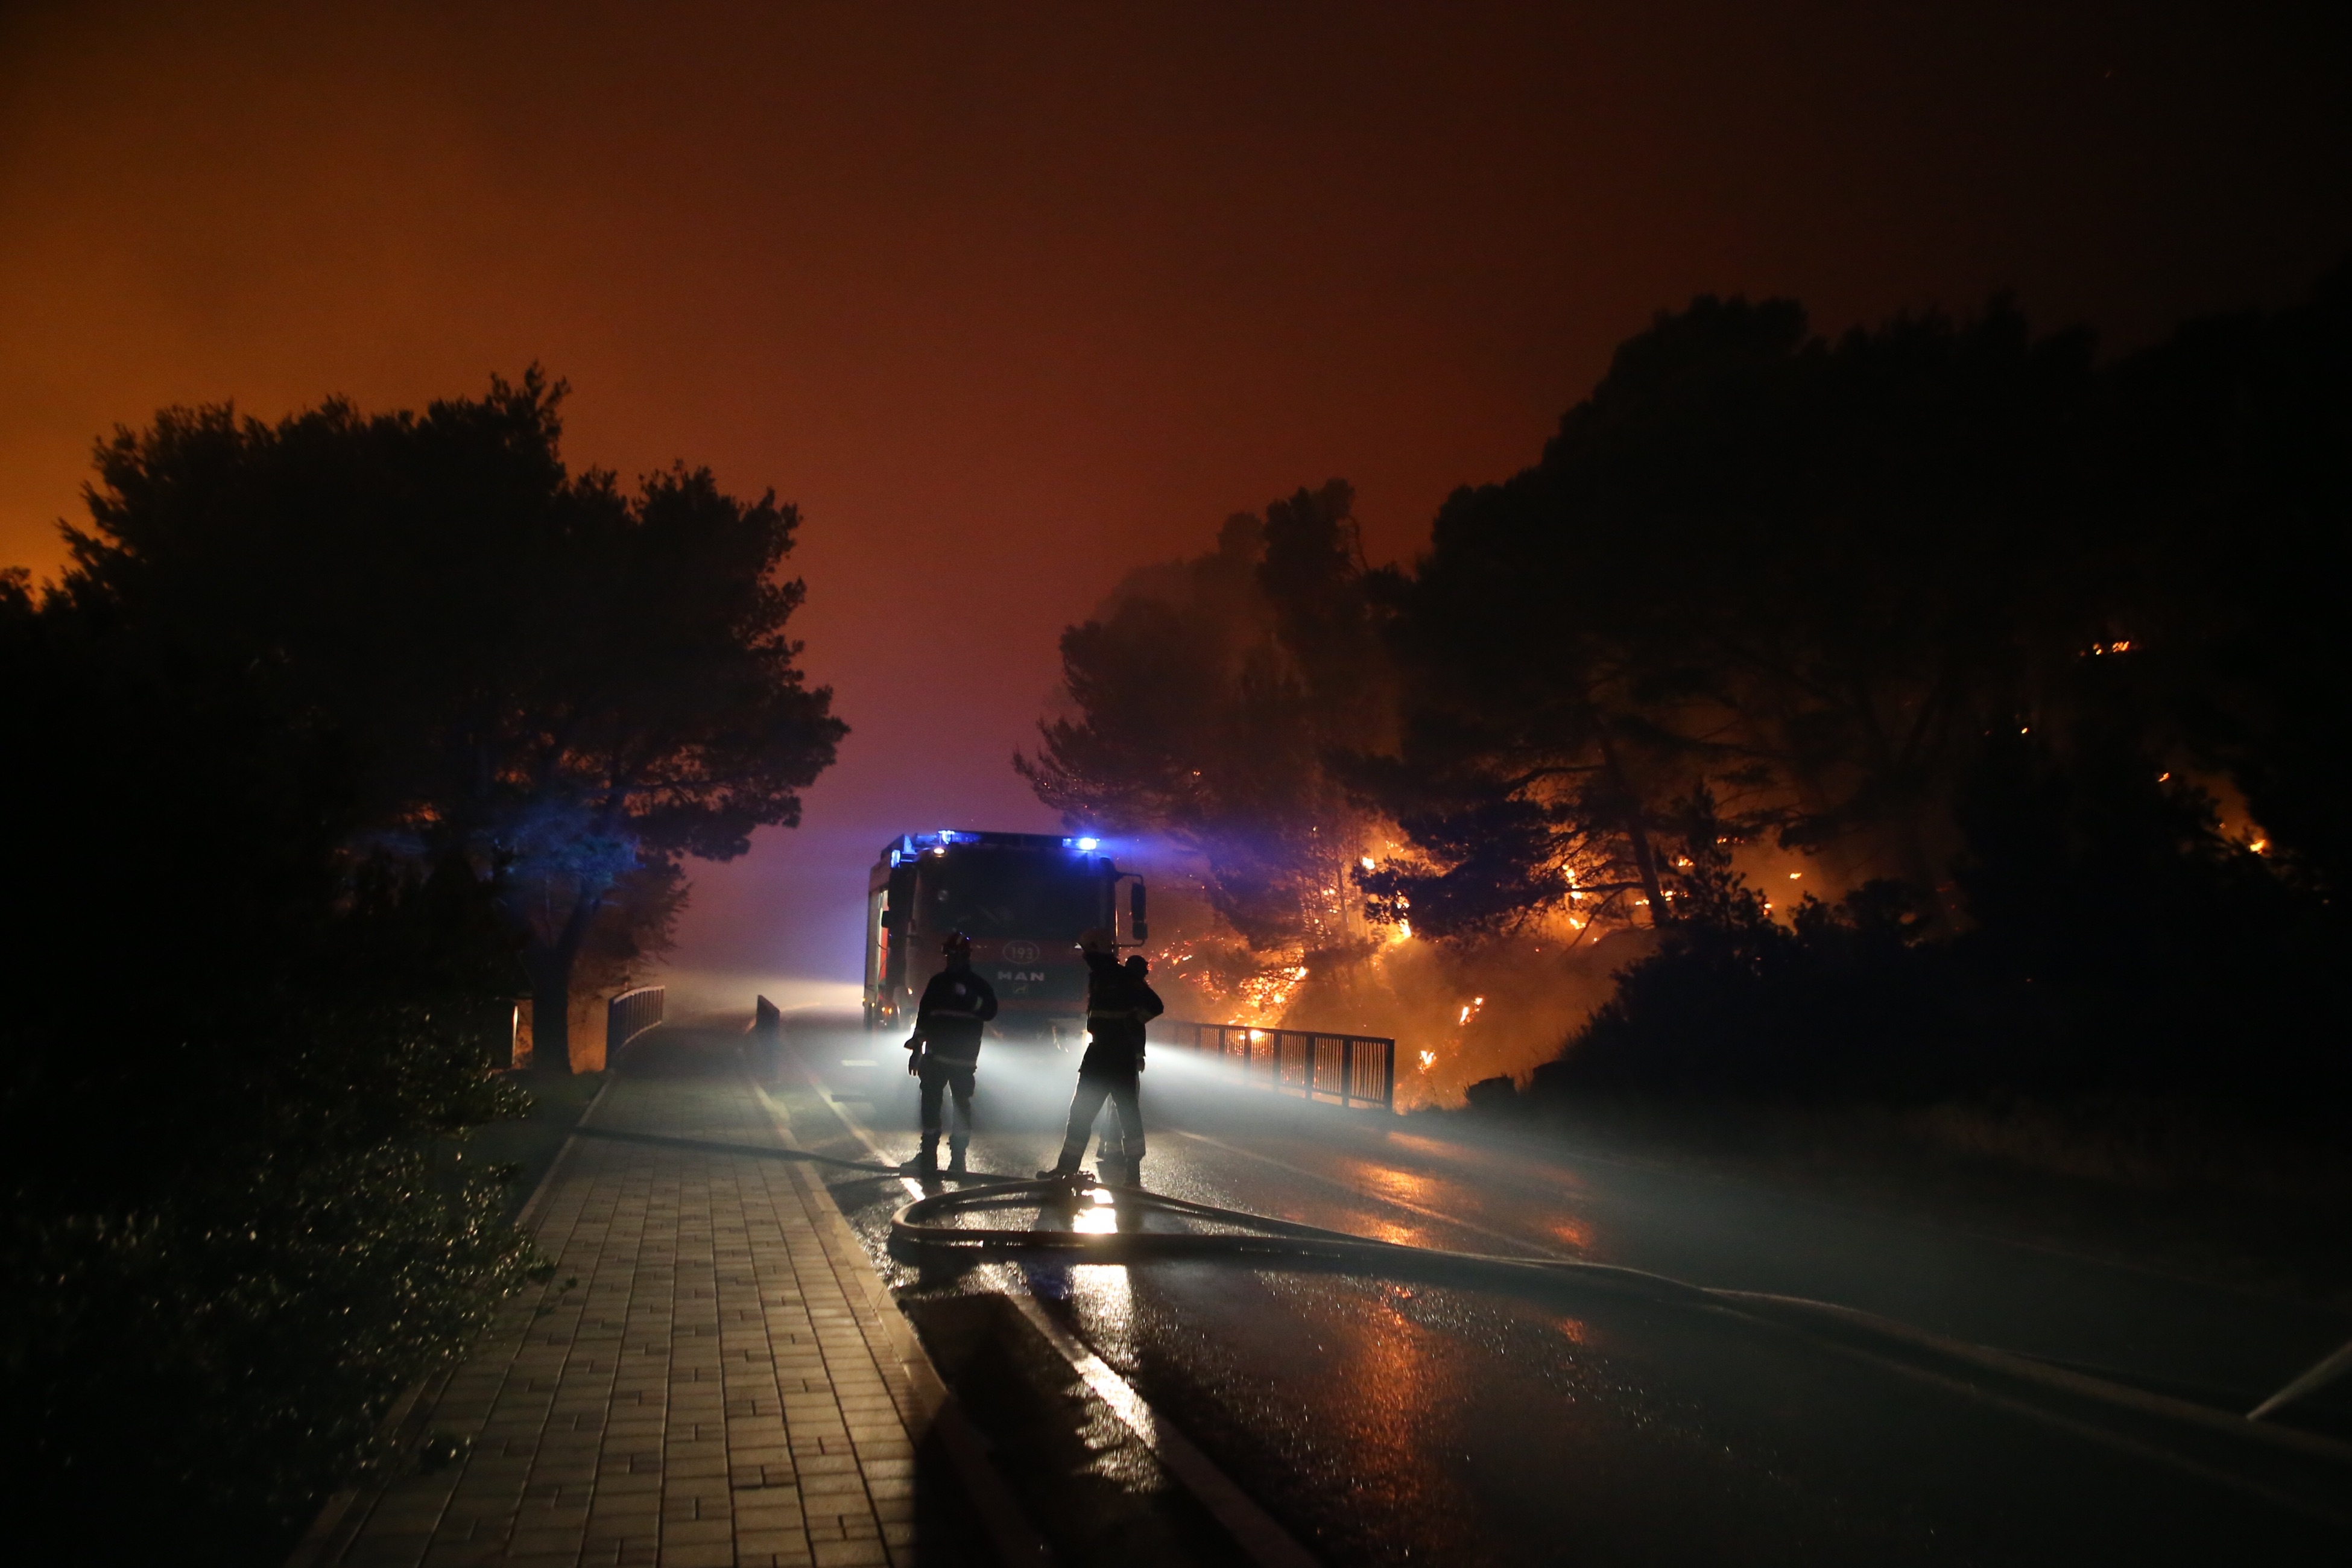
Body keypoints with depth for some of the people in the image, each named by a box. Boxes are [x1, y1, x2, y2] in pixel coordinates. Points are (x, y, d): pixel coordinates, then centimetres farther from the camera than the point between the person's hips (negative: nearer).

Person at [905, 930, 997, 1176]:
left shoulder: (979, 986, 3)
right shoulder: (938, 983, 11)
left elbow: (990, 1011, -12)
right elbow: (923, 1015, 13)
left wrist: (970, 998, -24)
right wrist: (917, 1047, 10)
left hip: (964, 1059, -3)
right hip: (935, 1055, 3)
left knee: (962, 1105, -6)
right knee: (930, 1103, 2)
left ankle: (958, 1157, 0)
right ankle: (928, 1154, 9)